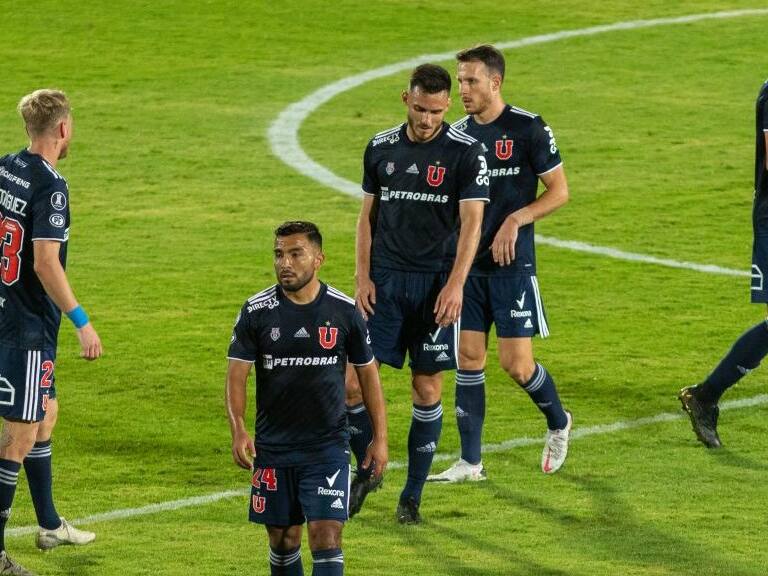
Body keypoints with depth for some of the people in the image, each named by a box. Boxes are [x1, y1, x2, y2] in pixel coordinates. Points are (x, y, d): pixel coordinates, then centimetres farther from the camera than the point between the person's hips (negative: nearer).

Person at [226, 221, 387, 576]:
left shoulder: (344, 311, -3)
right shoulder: (257, 311, -4)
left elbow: (367, 373, 7)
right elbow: (236, 374, -7)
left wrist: (380, 438, 4)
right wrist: (238, 430, -23)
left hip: (328, 447, -1)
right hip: (273, 449, 1)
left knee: (326, 534, -12)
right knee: (283, 537, 10)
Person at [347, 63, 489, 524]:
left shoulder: (465, 152, -5)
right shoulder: (381, 148, 6)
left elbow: (471, 222, -9)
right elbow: (369, 214, 13)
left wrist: (455, 284, -19)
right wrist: (363, 276, 3)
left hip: (437, 285, -3)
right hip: (385, 280, 3)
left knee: (428, 391, 1)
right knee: (354, 380, -6)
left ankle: (412, 496, 12)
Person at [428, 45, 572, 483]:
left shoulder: (528, 129, -8)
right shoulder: (457, 135, 8)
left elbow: (559, 191, -5)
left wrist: (515, 220, -16)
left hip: (513, 266, -5)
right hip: (467, 263, 5)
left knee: (517, 364, -6)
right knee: (469, 358, 3)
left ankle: (558, 422, 23)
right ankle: (470, 461, 8)